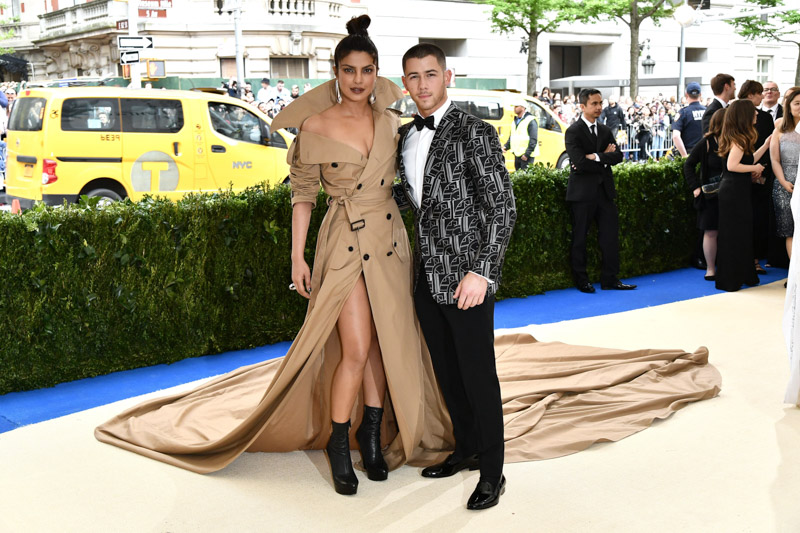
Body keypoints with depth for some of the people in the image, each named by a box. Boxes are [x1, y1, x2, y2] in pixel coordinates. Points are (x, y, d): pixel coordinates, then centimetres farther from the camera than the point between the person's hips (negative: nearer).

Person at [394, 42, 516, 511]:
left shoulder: (475, 133, -11)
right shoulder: (405, 137, 11)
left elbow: (503, 208, -14)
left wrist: (480, 273, -20)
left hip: (467, 279, -7)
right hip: (427, 276, 7)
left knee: (478, 376, 2)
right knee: (447, 371, 17)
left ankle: (492, 472, 16)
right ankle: (466, 449, 35)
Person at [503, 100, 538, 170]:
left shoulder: (531, 121, -10)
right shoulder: (515, 120, 17)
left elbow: (533, 140, -15)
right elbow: (511, 137, 24)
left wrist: (527, 154, -21)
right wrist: (506, 146, 7)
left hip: (527, 155, -9)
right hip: (517, 154, 9)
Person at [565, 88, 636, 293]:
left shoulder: (605, 131, 14)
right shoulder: (573, 132, -8)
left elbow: (617, 155, 1)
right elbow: (580, 163, -19)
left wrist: (596, 157, -14)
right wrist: (605, 158, -9)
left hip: (604, 190, 6)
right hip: (582, 192, -6)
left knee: (610, 234, 6)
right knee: (579, 237, 2)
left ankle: (610, 279, 14)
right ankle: (581, 280, 12)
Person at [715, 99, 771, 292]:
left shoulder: (737, 138, 13)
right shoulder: (740, 139, -17)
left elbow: (748, 160, 17)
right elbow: (732, 165, -25)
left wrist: (767, 144, 22)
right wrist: (755, 168, -13)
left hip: (734, 191, 10)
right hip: (735, 191, -10)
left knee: (741, 233, 15)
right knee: (735, 234, -3)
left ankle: (744, 276, 24)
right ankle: (729, 280, 4)